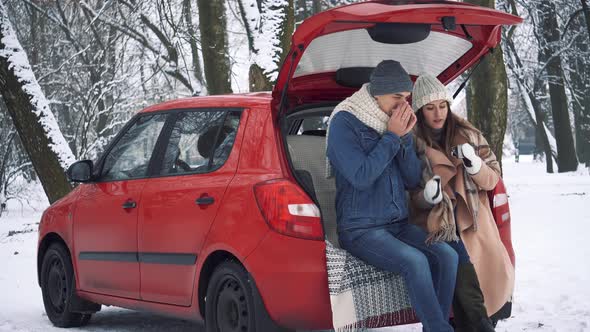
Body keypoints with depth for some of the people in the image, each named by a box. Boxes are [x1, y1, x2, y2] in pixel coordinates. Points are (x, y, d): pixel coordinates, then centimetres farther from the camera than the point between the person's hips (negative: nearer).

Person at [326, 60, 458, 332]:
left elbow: (413, 181, 8)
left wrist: (405, 138, -6)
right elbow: (361, 177, -20)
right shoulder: (344, 123, -8)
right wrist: (391, 137, -14)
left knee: (447, 255, -18)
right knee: (415, 262, -29)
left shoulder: (397, 125, 10)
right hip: (360, 230, -6)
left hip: (399, 225, 6)